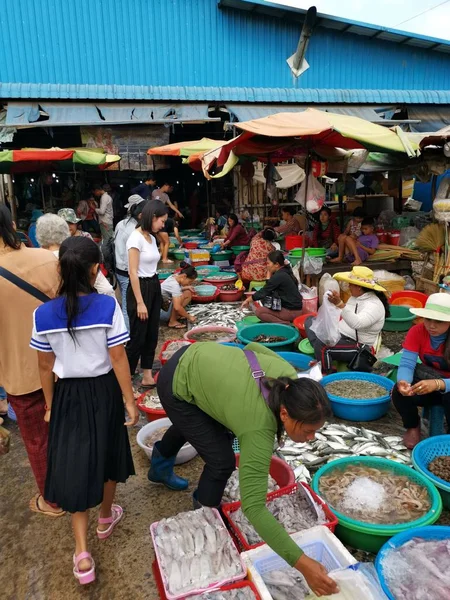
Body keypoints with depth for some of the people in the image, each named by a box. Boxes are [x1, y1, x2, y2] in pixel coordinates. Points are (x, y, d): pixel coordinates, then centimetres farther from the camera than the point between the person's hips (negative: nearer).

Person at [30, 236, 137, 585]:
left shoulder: (44, 314, -11)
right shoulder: (108, 306, -19)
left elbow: (45, 367, -2)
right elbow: (118, 359, -16)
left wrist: (50, 405, 11)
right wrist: (130, 400, -6)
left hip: (69, 395, 1)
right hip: (103, 390, -1)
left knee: (74, 465, 12)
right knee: (107, 455, 22)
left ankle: (82, 553, 13)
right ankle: (106, 519, 45)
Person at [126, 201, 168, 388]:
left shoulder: (152, 237, 11)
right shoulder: (136, 238, -16)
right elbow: (133, 272, -19)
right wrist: (139, 302, -20)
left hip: (154, 286, 9)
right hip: (140, 288, -9)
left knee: (152, 335, 12)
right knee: (138, 336, 0)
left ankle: (147, 376, 22)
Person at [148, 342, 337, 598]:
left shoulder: (288, 377, -18)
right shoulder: (258, 430, -35)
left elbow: (254, 346, 0)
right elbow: (254, 507, -37)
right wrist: (301, 563, -39)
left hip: (196, 358, 8)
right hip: (178, 387, -8)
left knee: (192, 423, 35)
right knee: (221, 459, -6)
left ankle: (161, 466, 65)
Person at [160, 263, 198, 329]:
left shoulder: (175, 277, -2)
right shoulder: (175, 285, -28)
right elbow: (177, 307, -34)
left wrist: (186, 288, 1)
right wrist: (189, 317, -21)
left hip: (165, 304, 9)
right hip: (160, 311, -9)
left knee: (188, 293, 4)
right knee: (181, 296, -27)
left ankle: (175, 315, 7)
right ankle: (172, 322, -16)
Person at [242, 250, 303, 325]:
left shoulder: (279, 276, -20)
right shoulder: (284, 271, 8)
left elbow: (263, 292, -13)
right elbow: (268, 289, 9)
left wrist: (247, 300, 0)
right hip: (293, 307, 10)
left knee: (258, 311, -14)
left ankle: (284, 324, -12)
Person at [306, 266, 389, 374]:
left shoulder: (374, 305, -22)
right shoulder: (355, 297, 6)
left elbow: (356, 323, -40)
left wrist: (339, 304, -51)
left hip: (359, 346, -10)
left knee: (322, 345, -34)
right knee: (310, 320, 5)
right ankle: (321, 359, -10)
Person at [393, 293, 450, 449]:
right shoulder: (417, 332, -16)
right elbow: (406, 364, -23)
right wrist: (403, 382, -46)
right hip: (427, 383, 3)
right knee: (400, 391, -27)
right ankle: (413, 428, 5)